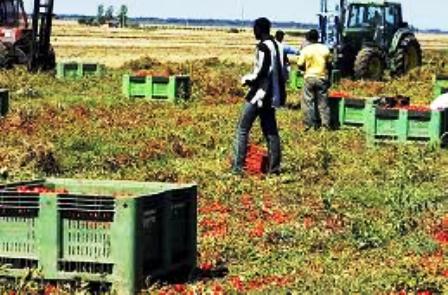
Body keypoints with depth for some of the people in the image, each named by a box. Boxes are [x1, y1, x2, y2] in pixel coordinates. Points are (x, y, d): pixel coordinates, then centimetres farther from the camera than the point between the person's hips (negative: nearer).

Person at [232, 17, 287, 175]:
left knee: (243, 129, -3)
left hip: (259, 94, -8)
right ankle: (274, 167, 9)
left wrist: (246, 79, -2)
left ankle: (238, 166, -7)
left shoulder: (263, 47, -14)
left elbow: (260, 72, -19)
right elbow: (284, 73, 13)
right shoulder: (279, 46, 11)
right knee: (271, 131, 12)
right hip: (273, 95, 8)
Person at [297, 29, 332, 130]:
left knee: (308, 102, 5)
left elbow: (300, 65, -6)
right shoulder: (325, 49, 1)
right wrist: (328, 79, 16)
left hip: (310, 77, -2)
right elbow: (329, 65, 6)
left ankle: (310, 124, 4)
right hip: (322, 78, 2)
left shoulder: (306, 50, -7)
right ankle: (325, 123, 6)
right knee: (323, 102, 8)